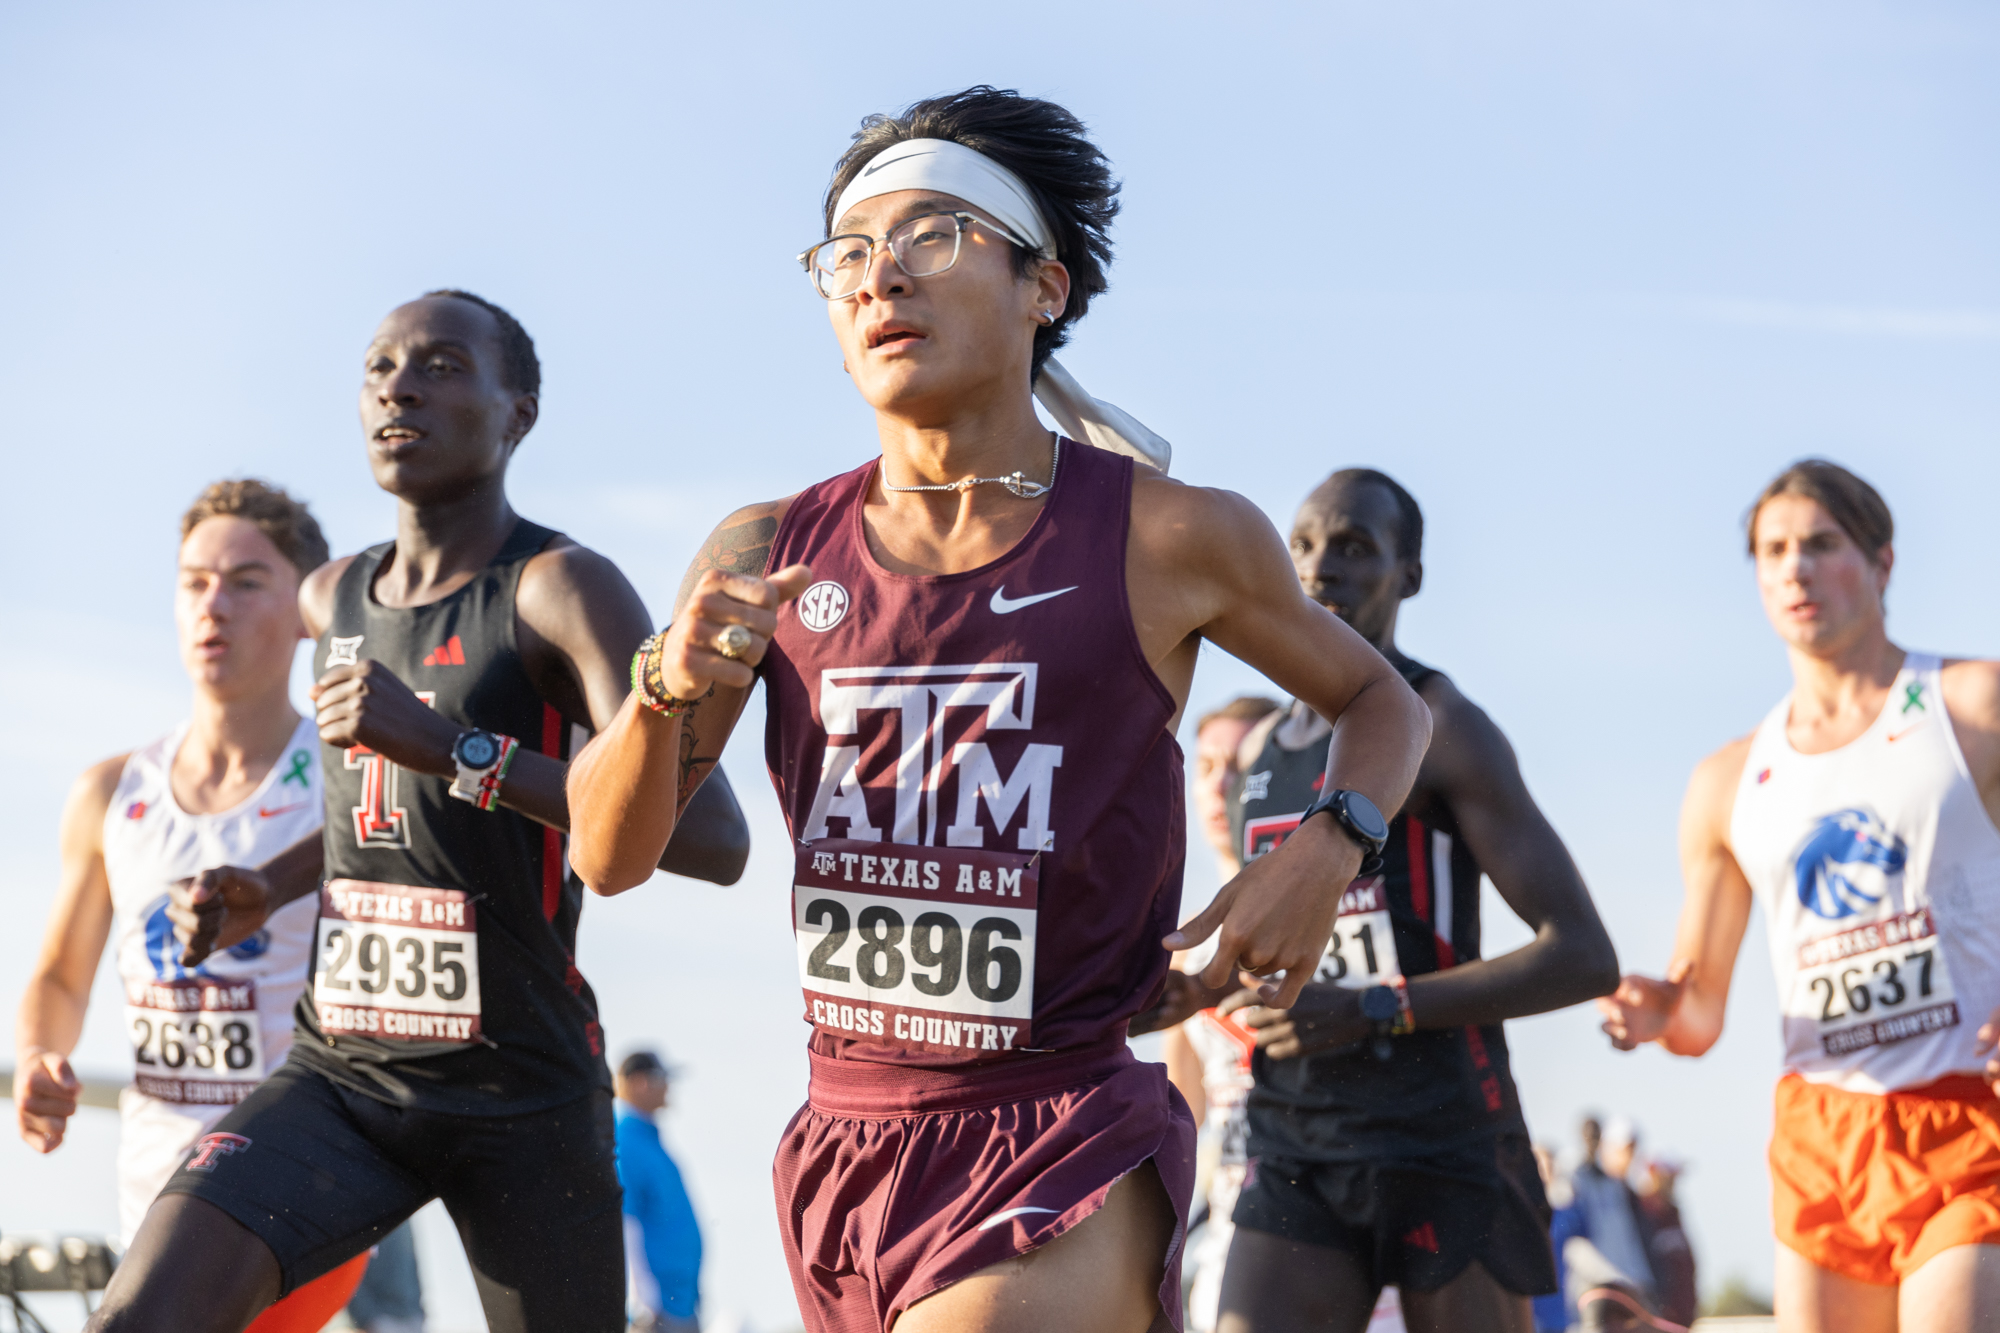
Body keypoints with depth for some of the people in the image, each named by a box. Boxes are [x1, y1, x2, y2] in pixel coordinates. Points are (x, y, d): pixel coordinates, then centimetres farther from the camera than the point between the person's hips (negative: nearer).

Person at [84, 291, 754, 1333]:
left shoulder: (561, 589, -10)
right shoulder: (334, 601, 11)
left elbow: (714, 839, -25)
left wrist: (450, 749, -28)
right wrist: (267, 891, 12)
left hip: (523, 1097, -5)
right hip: (342, 1077, 5)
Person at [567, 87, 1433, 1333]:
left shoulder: (1173, 540, -5)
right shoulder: (766, 557, 2)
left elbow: (1380, 698, 13)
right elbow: (611, 857, 2)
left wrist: (1329, 848, -8)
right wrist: (669, 690, -18)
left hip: (1066, 1177, -5)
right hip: (840, 1147, 5)